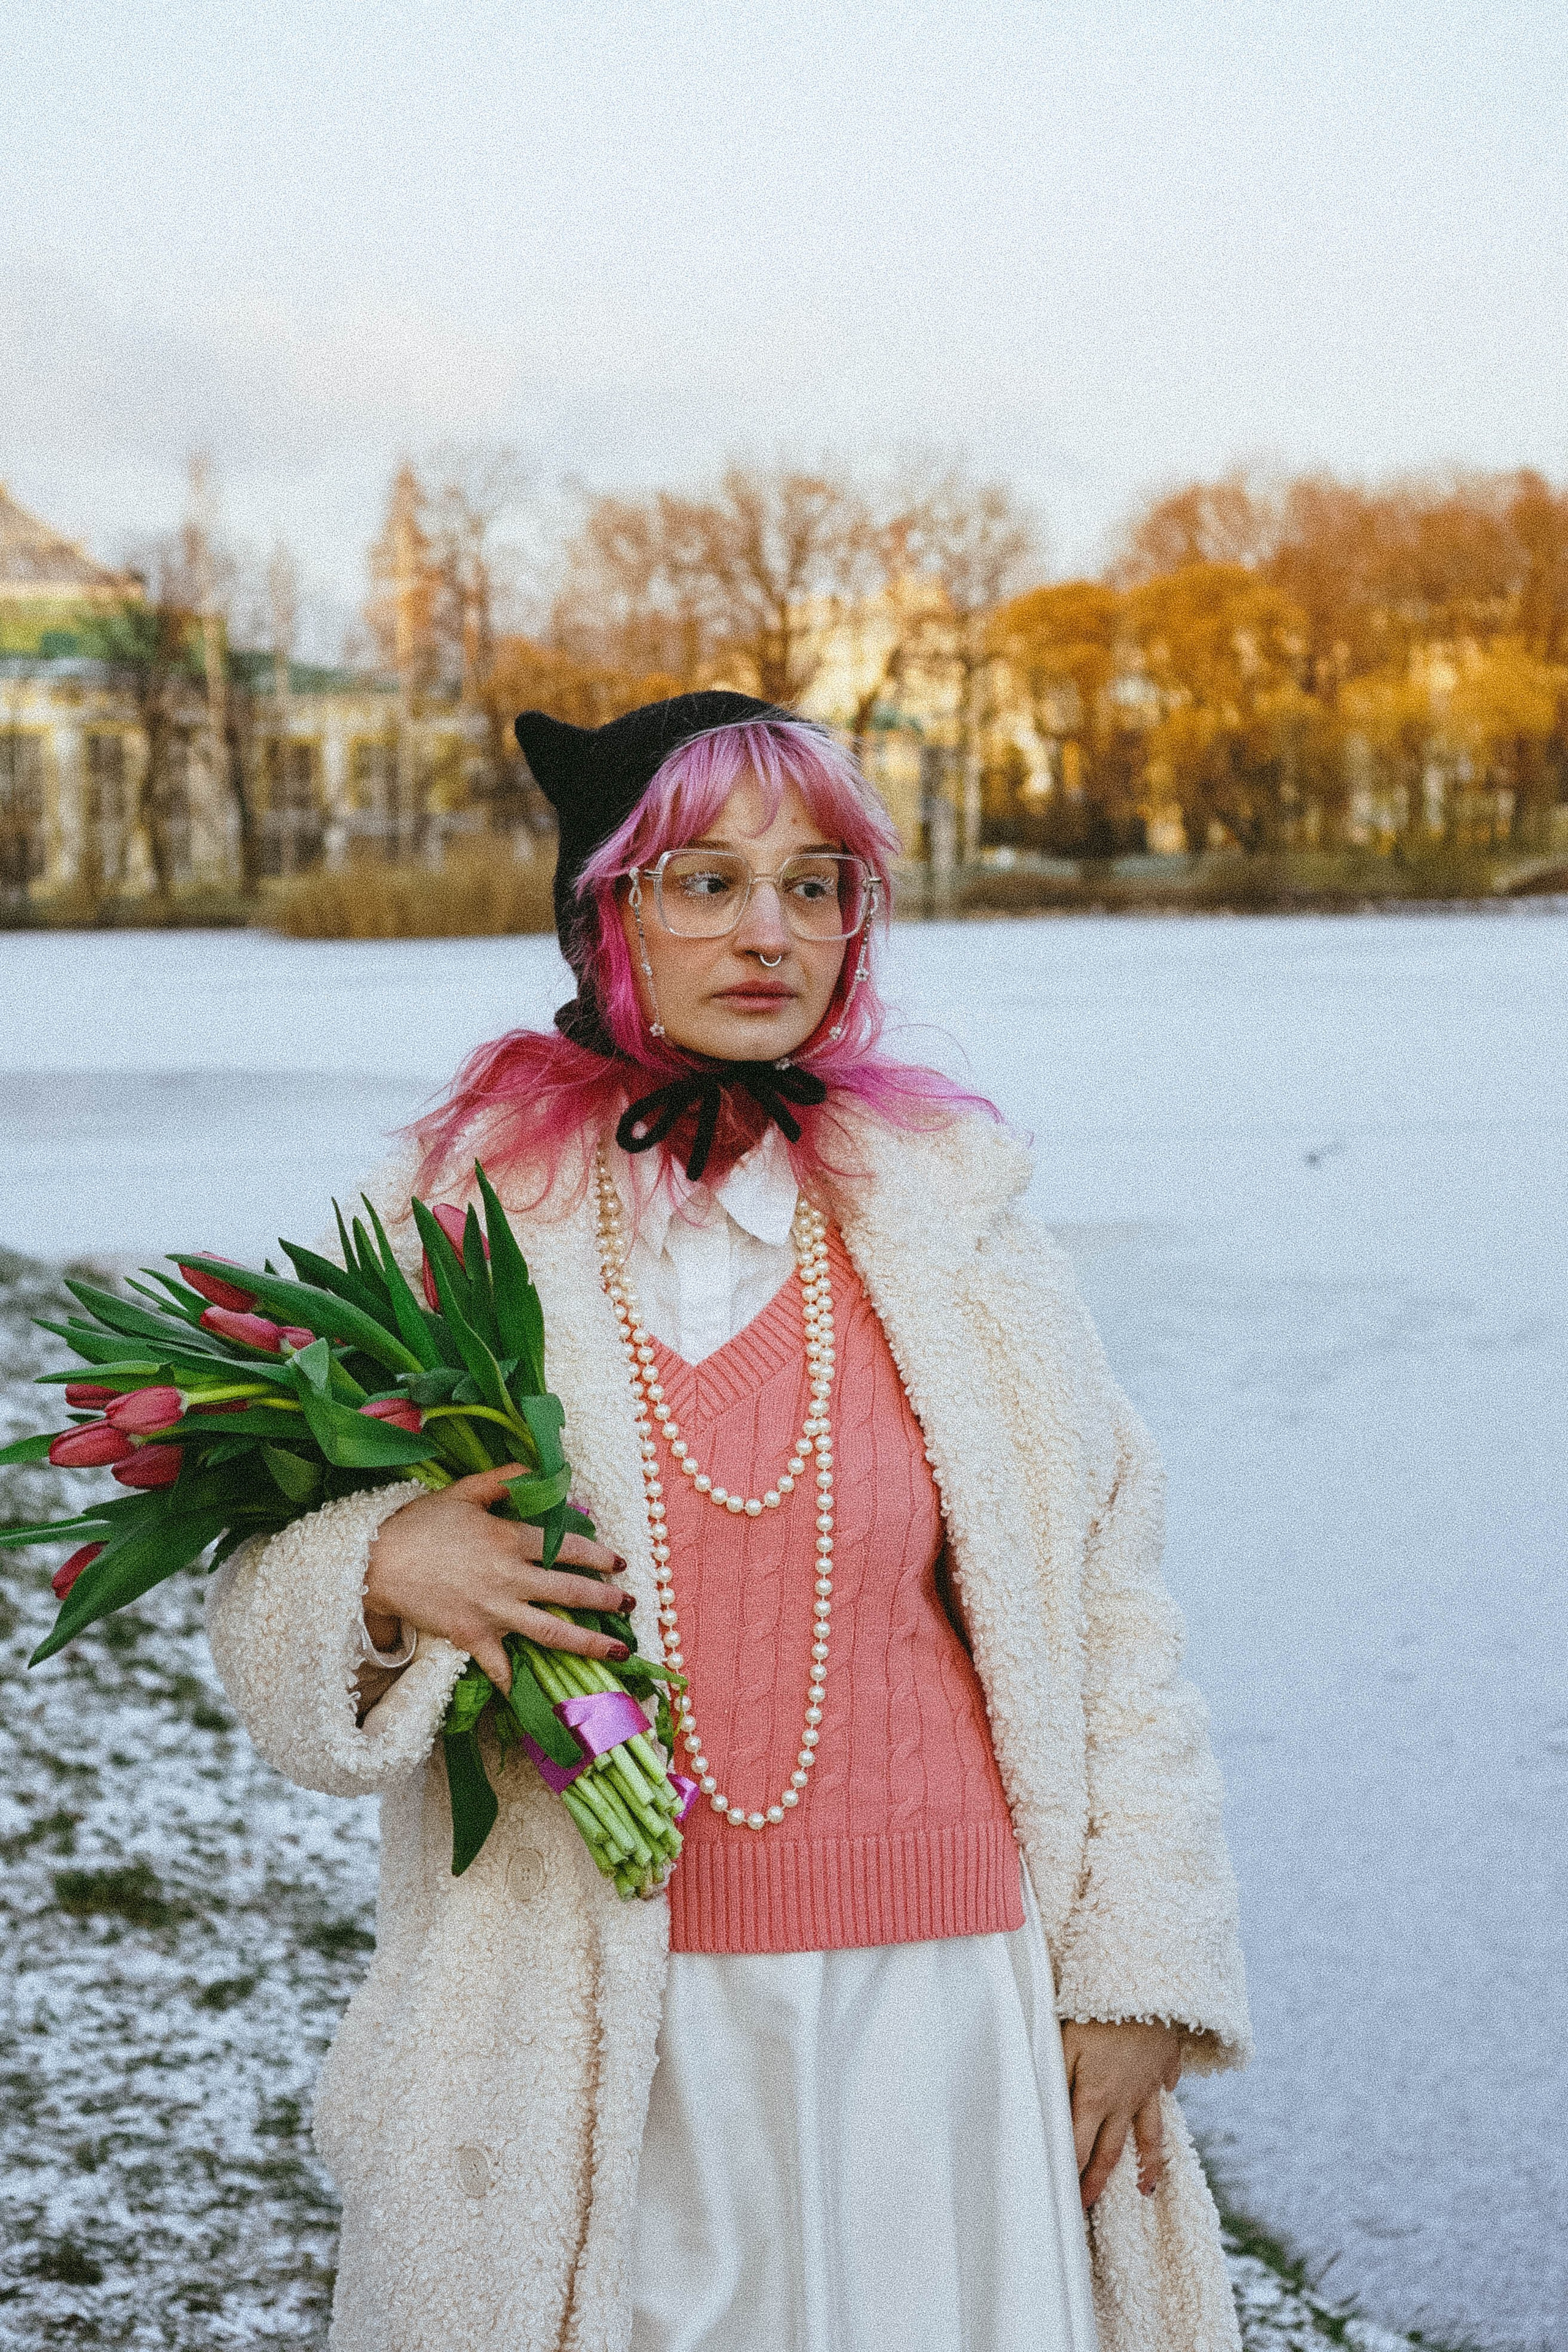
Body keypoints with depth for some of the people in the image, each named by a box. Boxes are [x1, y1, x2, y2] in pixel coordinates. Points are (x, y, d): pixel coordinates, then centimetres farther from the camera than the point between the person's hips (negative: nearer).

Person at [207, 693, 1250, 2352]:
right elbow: (272, 1630, 6)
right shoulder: (454, 1217, 1)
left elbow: (1105, 1614, 5)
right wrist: (382, 1576, -15)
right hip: (578, 2048, 0)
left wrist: (1134, 1972, 1)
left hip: (930, 2002, 1)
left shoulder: (950, 1220, 2)